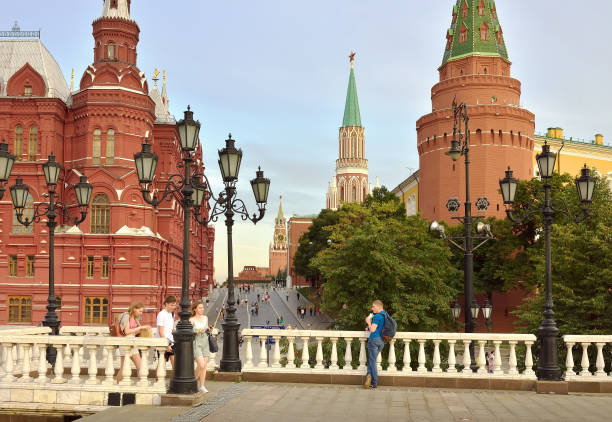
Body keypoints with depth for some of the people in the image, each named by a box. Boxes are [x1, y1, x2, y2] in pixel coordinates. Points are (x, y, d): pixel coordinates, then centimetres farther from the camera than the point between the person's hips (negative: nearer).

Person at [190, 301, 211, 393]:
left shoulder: (205, 318, 9)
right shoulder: (191, 320, -7)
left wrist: (209, 329, -1)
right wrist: (197, 332, -21)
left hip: (205, 344, 5)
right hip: (196, 344, -5)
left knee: (204, 366, 3)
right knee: (201, 365, -13)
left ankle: (202, 386, 10)